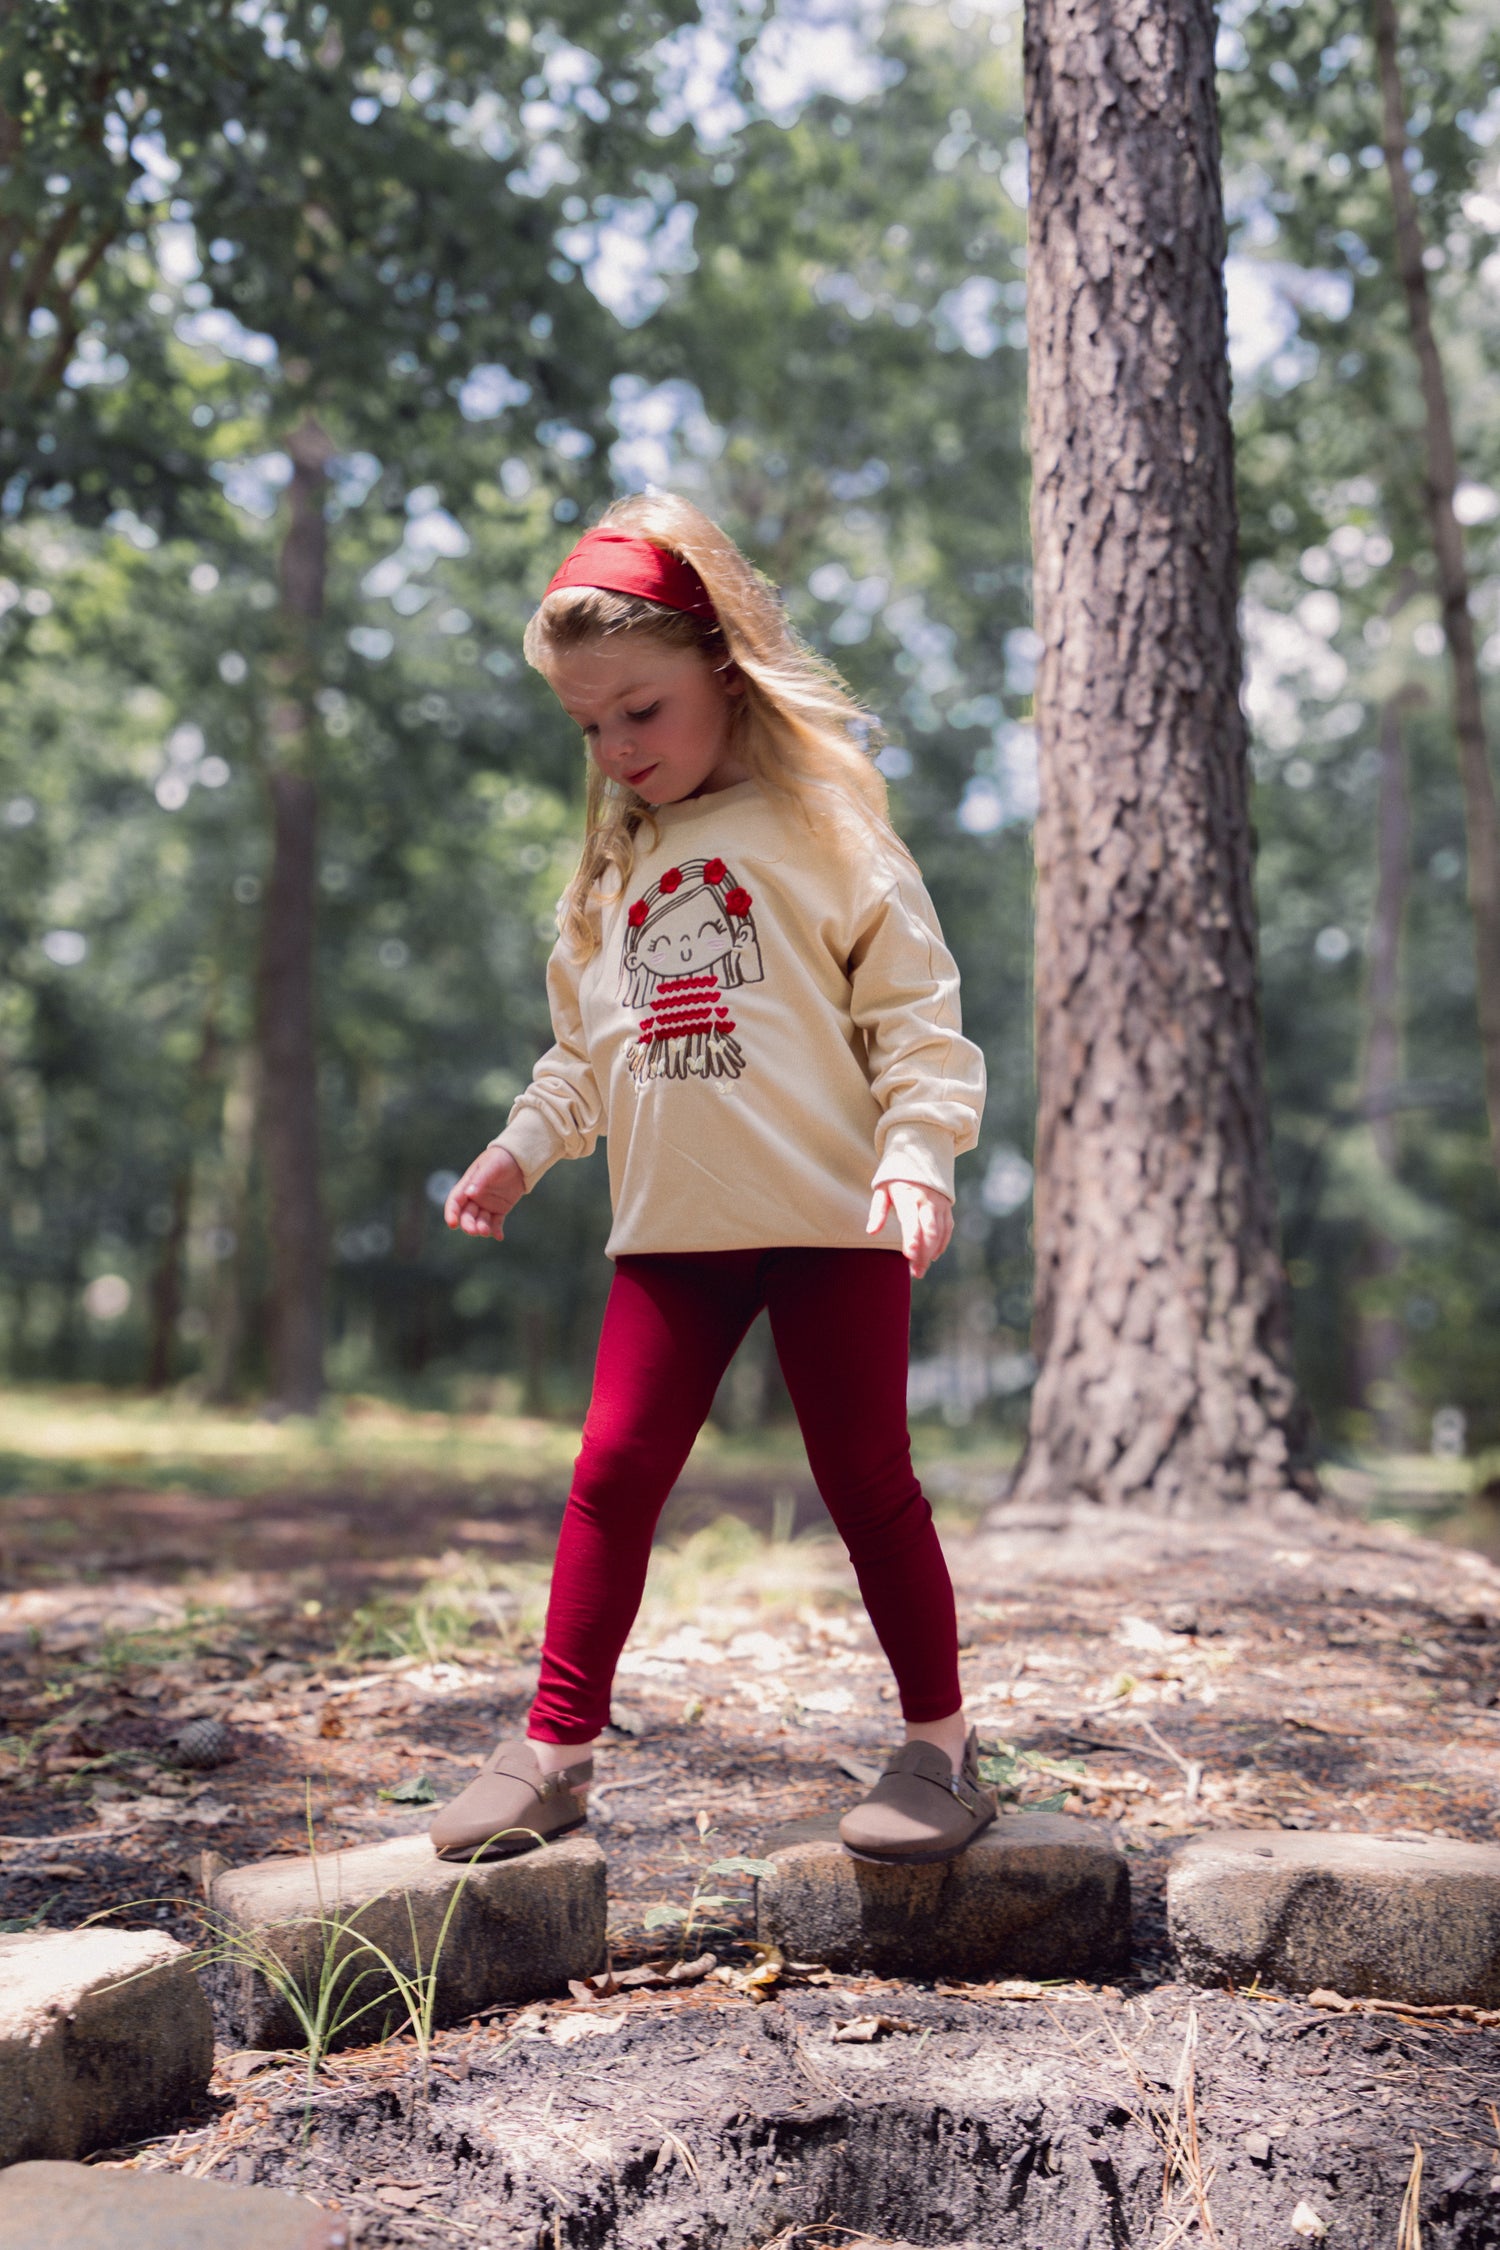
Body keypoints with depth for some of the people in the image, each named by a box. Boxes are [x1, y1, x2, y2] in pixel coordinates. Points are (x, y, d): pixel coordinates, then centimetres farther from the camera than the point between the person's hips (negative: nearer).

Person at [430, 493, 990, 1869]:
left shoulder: (823, 825, -1)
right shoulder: (615, 868, 16)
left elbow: (917, 1013, -6)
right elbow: (586, 1045, 23)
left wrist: (915, 1152, -18)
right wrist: (523, 1148, 11)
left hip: (831, 1216, -4)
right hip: (671, 1230, 5)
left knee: (867, 1478, 3)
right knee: (614, 1470, 1)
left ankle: (940, 1742, 17)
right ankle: (558, 1744, 11)